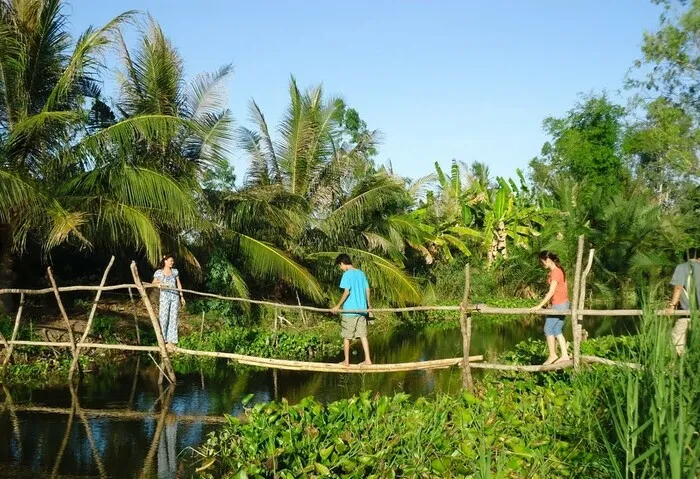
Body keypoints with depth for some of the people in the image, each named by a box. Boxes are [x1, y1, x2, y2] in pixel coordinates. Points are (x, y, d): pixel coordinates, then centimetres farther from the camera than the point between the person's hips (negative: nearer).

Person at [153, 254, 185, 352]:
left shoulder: (175, 271, 11)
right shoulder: (159, 272, 1)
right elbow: (154, 282, -4)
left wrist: (181, 296, 14)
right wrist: (157, 284, -27)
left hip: (175, 296, 4)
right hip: (165, 297, -3)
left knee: (173, 318, 2)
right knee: (164, 318, -4)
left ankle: (171, 341, 7)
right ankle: (162, 340, 10)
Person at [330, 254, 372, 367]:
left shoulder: (347, 274, -12)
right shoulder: (361, 273, 9)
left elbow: (346, 292, -18)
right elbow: (367, 289, 11)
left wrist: (338, 306, -10)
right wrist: (368, 304, 23)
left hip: (349, 310, -6)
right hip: (362, 309, 6)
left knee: (346, 336, 6)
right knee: (363, 335, 9)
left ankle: (346, 361, 11)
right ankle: (367, 359, 7)